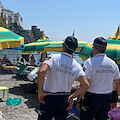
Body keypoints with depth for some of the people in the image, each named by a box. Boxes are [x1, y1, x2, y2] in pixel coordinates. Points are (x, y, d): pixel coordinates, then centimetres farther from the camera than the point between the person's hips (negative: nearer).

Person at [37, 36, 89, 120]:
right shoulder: (77, 66, 0)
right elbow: (86, 84, -9)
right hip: (64, 100, 3)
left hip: (49, 98, -3)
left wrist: (40, 91, -17)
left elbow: (42, 71, -27)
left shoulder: (54, 58, -10)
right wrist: (72, 96, 0)